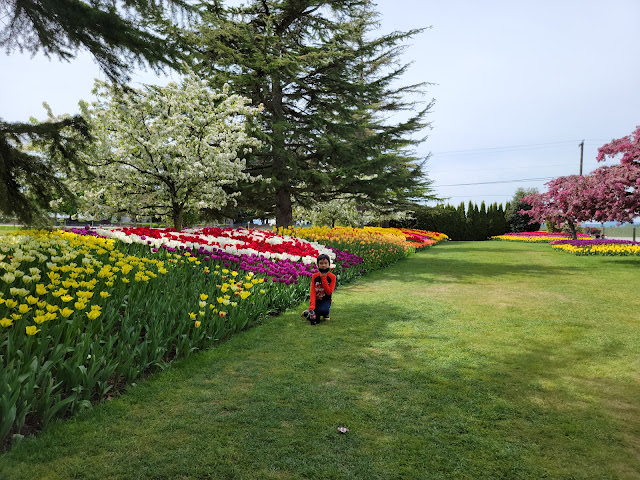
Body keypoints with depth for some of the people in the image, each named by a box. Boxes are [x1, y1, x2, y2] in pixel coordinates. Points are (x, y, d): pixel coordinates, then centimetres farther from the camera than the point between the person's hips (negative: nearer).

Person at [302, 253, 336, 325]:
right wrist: (312, 305, -25)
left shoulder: (332, 277, -7)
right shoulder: (315, 276, -2)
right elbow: (313, 291, -10)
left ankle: (326, 313, 3)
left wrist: (323, 278, -19)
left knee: (322, 310, -34)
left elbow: (329, 292, -15)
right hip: (316, 299, 1)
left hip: (325, 300, -1)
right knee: (315, 321, -17)